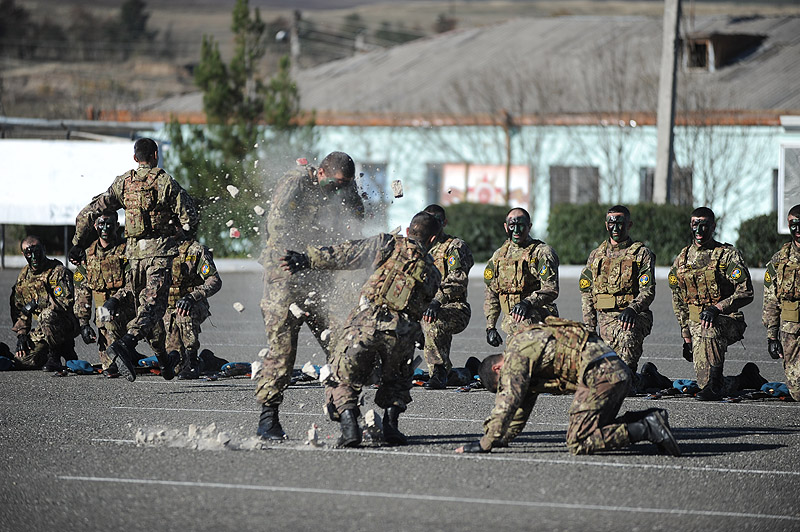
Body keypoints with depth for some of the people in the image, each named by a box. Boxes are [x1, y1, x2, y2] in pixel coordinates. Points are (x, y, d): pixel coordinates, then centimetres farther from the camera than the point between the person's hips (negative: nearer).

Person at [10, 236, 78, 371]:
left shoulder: (58, 272, -12)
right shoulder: (24, 276, 9)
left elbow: (66, 302, -22)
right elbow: (18, 308, 12)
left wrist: (37, 303, -22)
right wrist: (21, 333, 0)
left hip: (66, 324, -7)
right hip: (43, 329, 7)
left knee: (48, 315, -40)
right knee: (21, 361, -8)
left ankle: (54, 357, -18)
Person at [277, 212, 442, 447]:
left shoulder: (390, 245, 13)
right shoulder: (433, 273, 23)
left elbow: (345, 254, 7)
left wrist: (306, 260, 7)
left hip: (367, 320, -2)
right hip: (402, 334, 3)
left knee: (342, 380, 12)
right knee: (396, 382, 29)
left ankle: (348, 421, -10)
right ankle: (391, 422, 9)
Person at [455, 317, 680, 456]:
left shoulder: (516, 354, -2)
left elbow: (508, 403, -8)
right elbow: (522, 408, 37)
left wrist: (485, 444, -6)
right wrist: (501, 438, 37)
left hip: (600, 374, -10)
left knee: (578, 443, -11)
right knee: (594, 431, 19)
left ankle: (645, 430, -18)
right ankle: (650, 418, 7)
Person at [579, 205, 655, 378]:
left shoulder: (642, 254, 4)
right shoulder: (596, 255, 17)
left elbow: (648, 291, -5)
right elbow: (586, 292, 18)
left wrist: (632, 309, -25)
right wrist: (589, 327, 8)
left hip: (635, 316, -3)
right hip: (605, 317, 4)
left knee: (627, 334, -38)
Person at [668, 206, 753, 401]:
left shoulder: (728, 255, -5)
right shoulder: (682, 259, 10)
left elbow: (746, 293, -12)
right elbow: (679, 302, 16)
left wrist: (717, 308, -26)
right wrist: (686, 337, 12)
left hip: (726, 321, -5)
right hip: (696, 324, 5)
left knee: (710, 327, -38)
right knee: (702, 375, -8)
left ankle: (714, 385, -35)